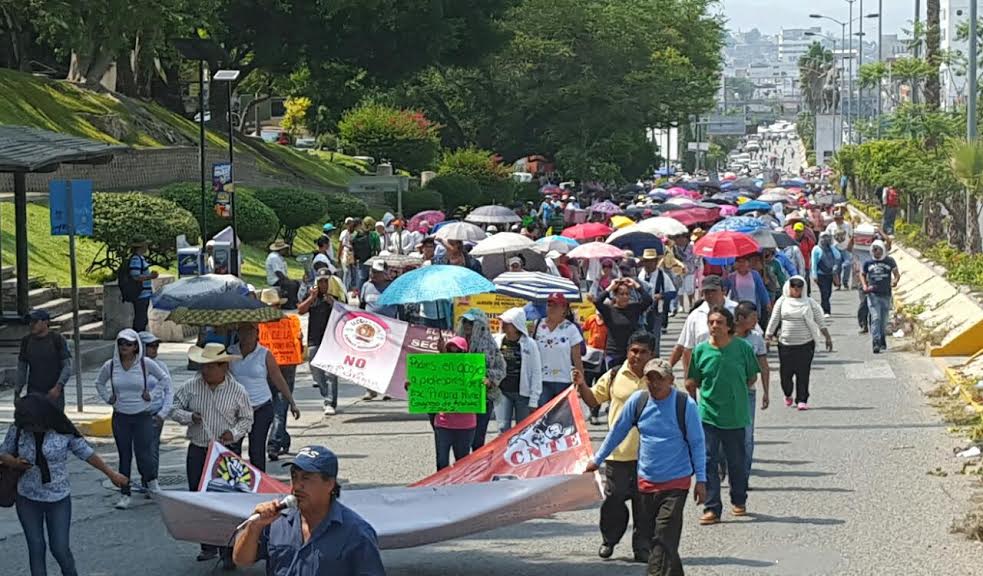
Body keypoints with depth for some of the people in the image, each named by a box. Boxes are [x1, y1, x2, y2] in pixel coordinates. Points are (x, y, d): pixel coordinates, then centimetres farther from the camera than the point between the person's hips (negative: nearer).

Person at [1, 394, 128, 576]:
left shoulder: (63, 431, -13)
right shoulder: (18, 429, -8)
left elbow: (86, 453, -1)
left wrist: (111, 473, 4)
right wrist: (15, 463, -18)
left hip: (58, 499, -2)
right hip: (27, 499, 2)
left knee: (60, 548, 1)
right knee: (36, 548, 6)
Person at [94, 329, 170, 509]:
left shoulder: (146, 364, -6)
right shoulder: (110, 365, 0)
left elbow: (165, 379, 6)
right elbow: (99, 383, 19)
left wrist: (151, 394, -1)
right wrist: (107, 398, 6)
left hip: (143, 415, -2)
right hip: (120, 417, 2)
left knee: (144, 453, -8)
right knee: (124, 456, 6)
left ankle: (152, 483, 19)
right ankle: (124, 495, 12)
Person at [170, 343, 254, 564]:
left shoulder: (237, 391, -3)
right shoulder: (191, 387, 0)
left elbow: (247, 419, 5)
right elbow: (175, 410, 6)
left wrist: (234, 433, -13)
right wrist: (190, 417, -13)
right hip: (198, 450, 3)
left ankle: (229, 548, 2)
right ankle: (208, 546, 18)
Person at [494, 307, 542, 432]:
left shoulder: (529, 344, -5)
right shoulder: (497, 341, 2)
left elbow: (536, 373, -4)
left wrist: (534, 400, -6)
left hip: (523, 393, -2)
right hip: (502, 392, 2)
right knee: (503, 429, -1)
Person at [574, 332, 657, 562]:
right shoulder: (614, 376, 3)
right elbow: (594, 400, 13)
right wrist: (582, 385, -5)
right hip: (618, 450, 0)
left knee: (645, 502, 4)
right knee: (614, 498, 7)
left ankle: (643, 547, 12)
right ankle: (609, 540, 25)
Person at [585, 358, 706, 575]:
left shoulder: (685, 404, -9)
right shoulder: (637, 400, 1)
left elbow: (697, 443, -2)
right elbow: (618, 431, 14)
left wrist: (701, 479, -4)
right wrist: (597, 460, 19)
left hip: (676, 482, -4)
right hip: (646, 481, 5)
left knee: (664, 538, -12)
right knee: (655, 537, 10)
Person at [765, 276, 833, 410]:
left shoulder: (809, 302, 4)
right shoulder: (782, 302, 5)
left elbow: (820, 321, 7)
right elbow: (774, 321, 8)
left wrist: (827, 337, 4)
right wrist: (768, 336, 6)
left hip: (806, 343, -1)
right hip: (786, 344, 1)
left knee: (803, 373, -5)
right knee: (785, 372, 3)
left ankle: (802, 400, 2)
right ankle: (788, 395, 30)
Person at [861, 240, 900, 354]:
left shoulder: (889, 261, 3)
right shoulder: (868, 263, 5)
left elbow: (896, 273, 5)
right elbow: (862, 275, 18)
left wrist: (895, 280, -18)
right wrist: (864, 286, 2)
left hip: (886, 294, 1)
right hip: (873, 294, -1)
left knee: (884, 319, 10)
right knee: (875, 318, -14)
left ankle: (883, 341, 29)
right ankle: (876, 343, -18)